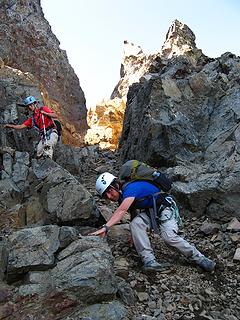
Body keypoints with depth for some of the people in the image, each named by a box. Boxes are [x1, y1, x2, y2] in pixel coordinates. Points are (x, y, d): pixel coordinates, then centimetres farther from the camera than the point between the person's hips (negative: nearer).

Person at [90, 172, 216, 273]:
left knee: (169, 237, -27)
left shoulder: (130, 188, -26)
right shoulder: (122, 197, 4)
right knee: (135, 223, -22)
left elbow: (121, 211, -41)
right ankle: (149, 260, -26)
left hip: (164, 207, -7)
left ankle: (200, 259, -7)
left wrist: (105, 227, -51)